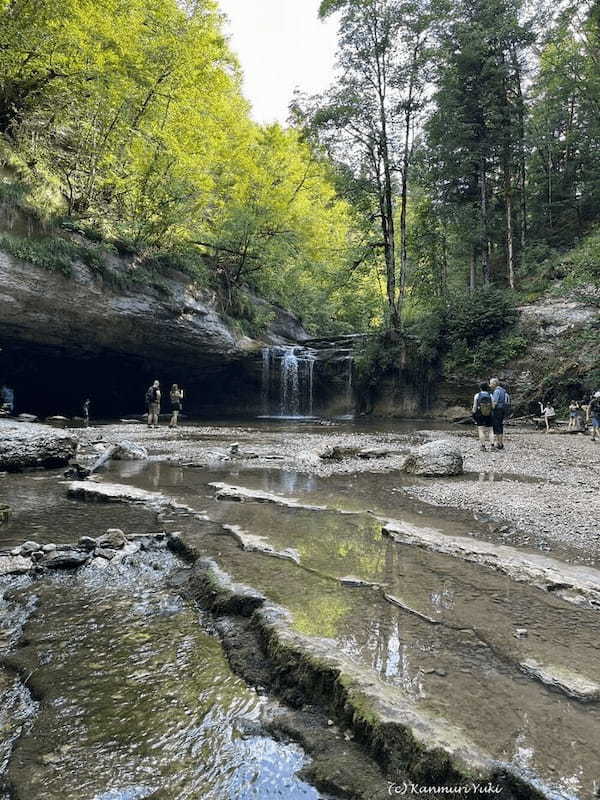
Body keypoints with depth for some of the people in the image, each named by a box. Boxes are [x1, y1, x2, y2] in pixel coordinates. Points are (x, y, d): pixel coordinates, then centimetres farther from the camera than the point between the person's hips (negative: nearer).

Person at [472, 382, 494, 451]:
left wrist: (474, 415, 3)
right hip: (488, 416, 2)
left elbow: (474, 407, -6)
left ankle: (483, 446, -6)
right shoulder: (490, 395, -2)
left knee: (481, 431, 0)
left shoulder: (477, 396, -6)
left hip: (479, 416, -2)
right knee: (490, 431, 8)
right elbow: (493, 407, -3)